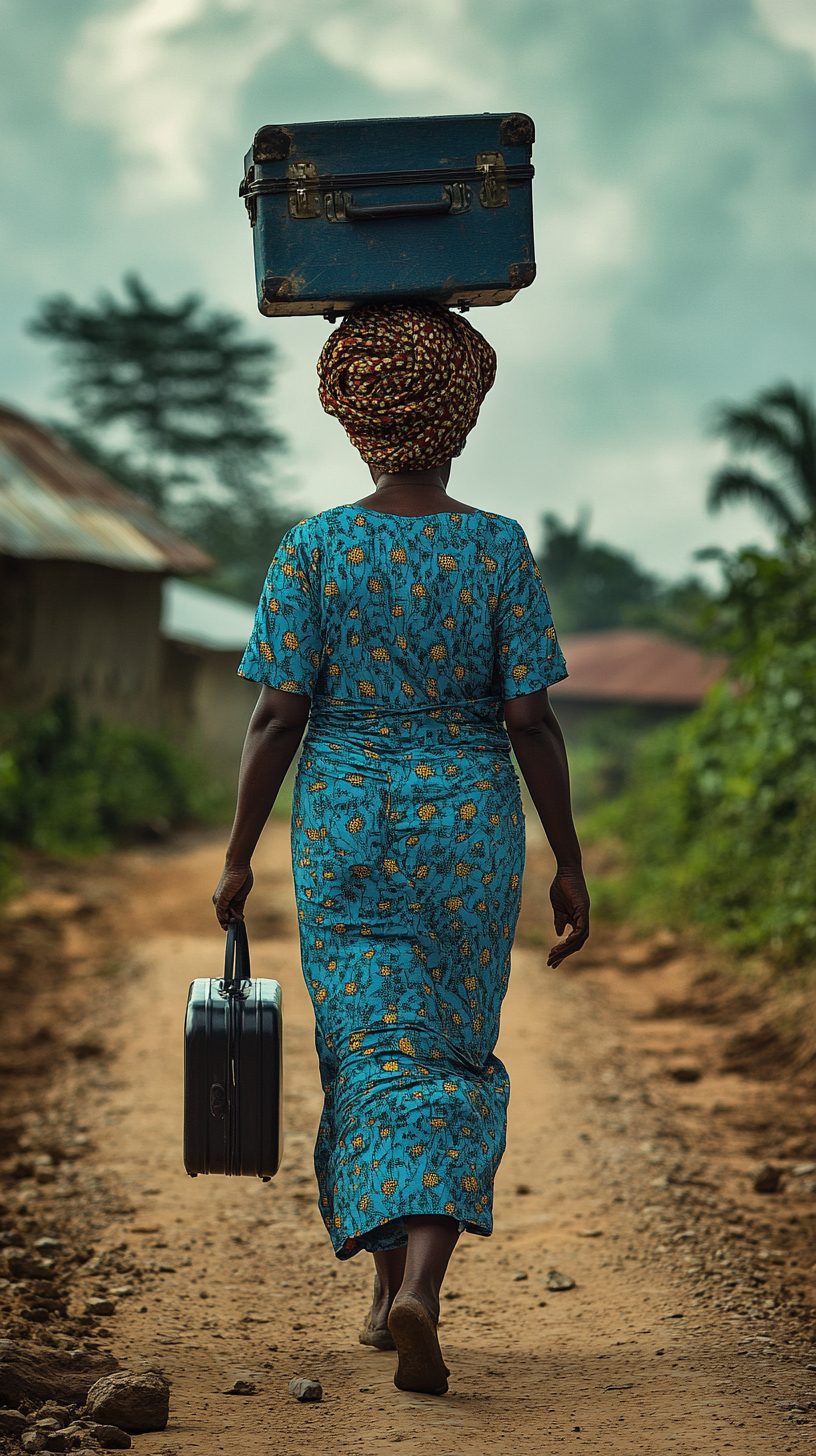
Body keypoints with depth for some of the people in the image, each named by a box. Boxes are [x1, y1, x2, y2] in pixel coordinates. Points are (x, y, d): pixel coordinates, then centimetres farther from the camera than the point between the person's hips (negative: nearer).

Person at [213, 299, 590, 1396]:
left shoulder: (310, 552, -5)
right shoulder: (499, 549, -6)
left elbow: (278, 716, -7)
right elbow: (532, 720, -7)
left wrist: (240, 853, 2)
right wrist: (569, 863, -1)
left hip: (343, 820, 0)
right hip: (469, 820, 0)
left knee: (376, 1054, 9)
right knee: (456, 1058, 7)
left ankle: (392, 1285, 9)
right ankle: (420, 1288, -9)